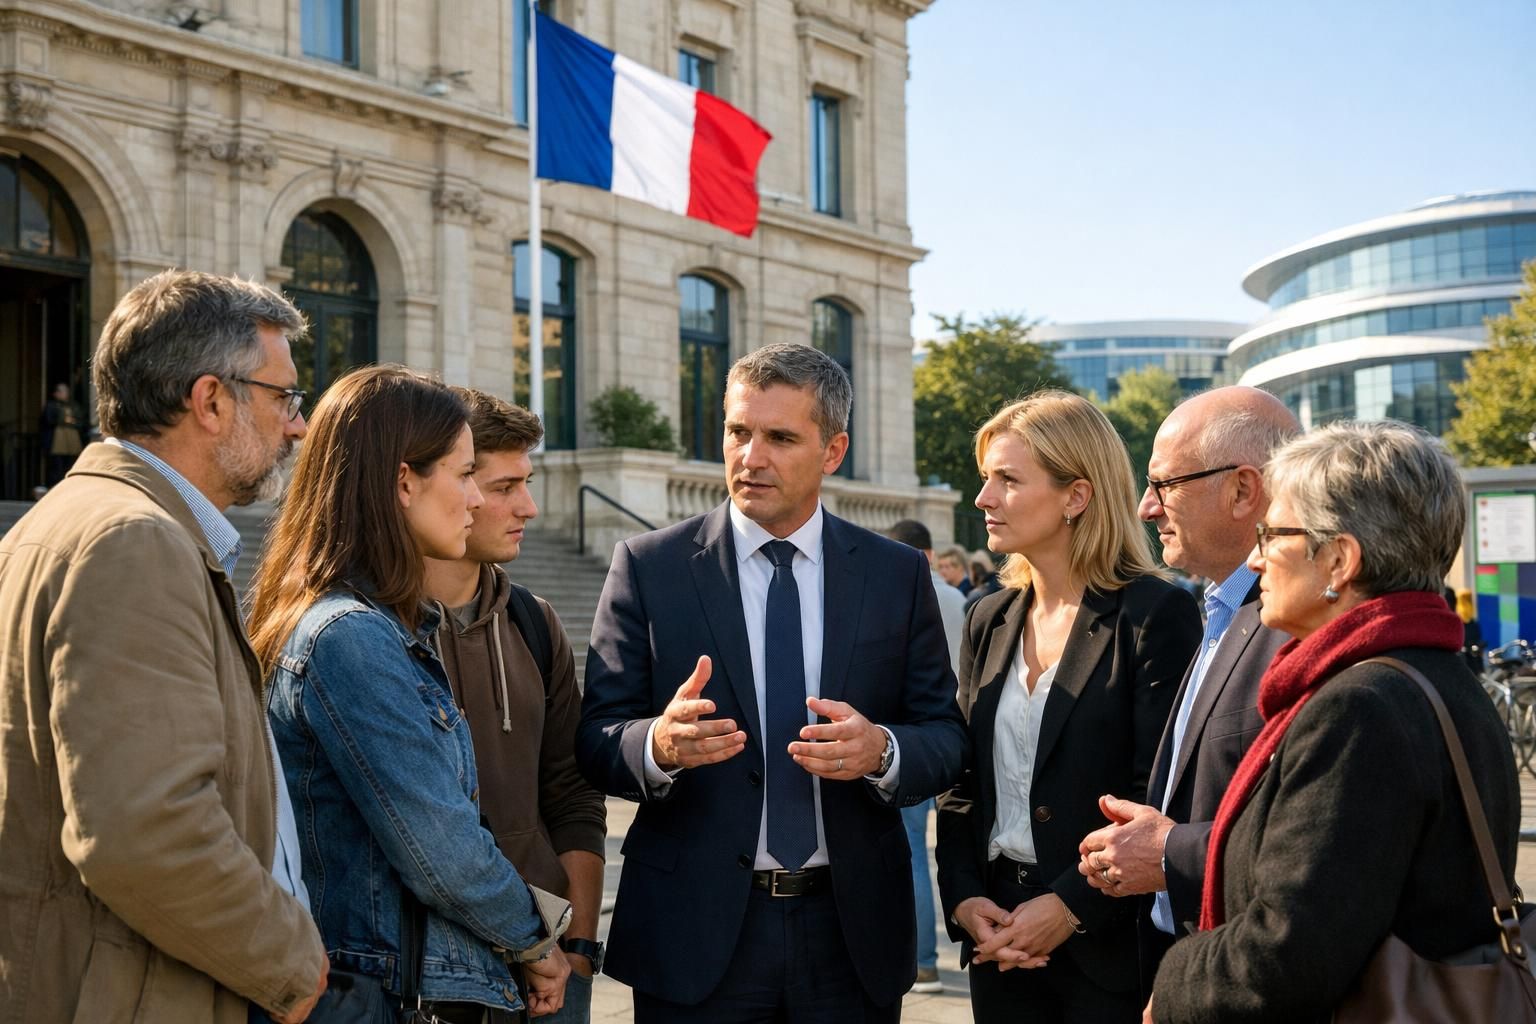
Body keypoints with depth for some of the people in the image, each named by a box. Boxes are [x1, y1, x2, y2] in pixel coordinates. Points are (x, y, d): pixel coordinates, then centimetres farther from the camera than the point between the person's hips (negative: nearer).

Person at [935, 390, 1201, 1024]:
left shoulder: (1154, 614, -9)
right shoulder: (988, 621, 10)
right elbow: (962, 785, 11)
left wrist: (1072, 906, -17)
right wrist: (963, 898, -3)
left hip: (1108, 945, -5)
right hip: (999, 937, 5)